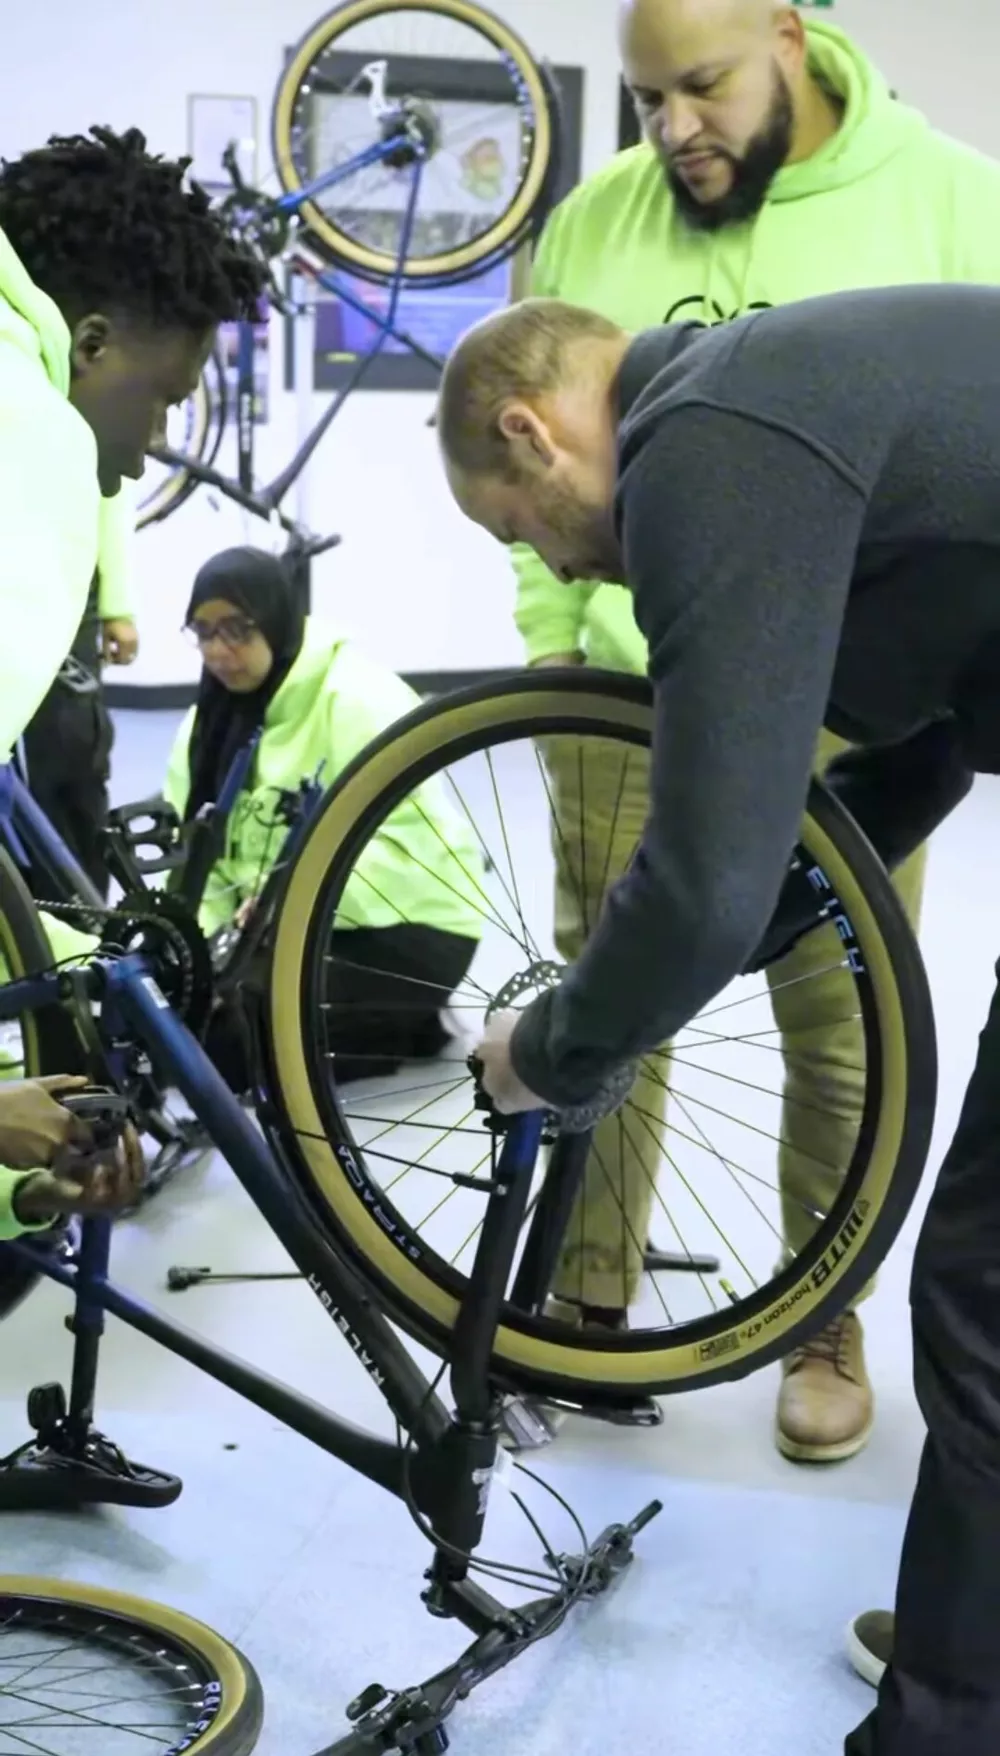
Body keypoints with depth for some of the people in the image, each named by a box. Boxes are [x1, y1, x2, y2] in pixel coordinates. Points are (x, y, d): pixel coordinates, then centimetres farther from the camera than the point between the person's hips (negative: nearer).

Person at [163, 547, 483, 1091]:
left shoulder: (358, 699, -16)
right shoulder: (211, 720, 7)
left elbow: (412, 838, -25)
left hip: (406, 925, -8)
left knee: (235, 1041, -25)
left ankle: (407, 1028, 1)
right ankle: (383, 1022, 7)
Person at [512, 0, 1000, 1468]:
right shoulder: (593, 222, 7)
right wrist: (549, 646, 7)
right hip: (627, 690, 3)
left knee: (842, 1031, 5)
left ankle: (828, 1325, 23)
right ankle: (588, 1302, 25)